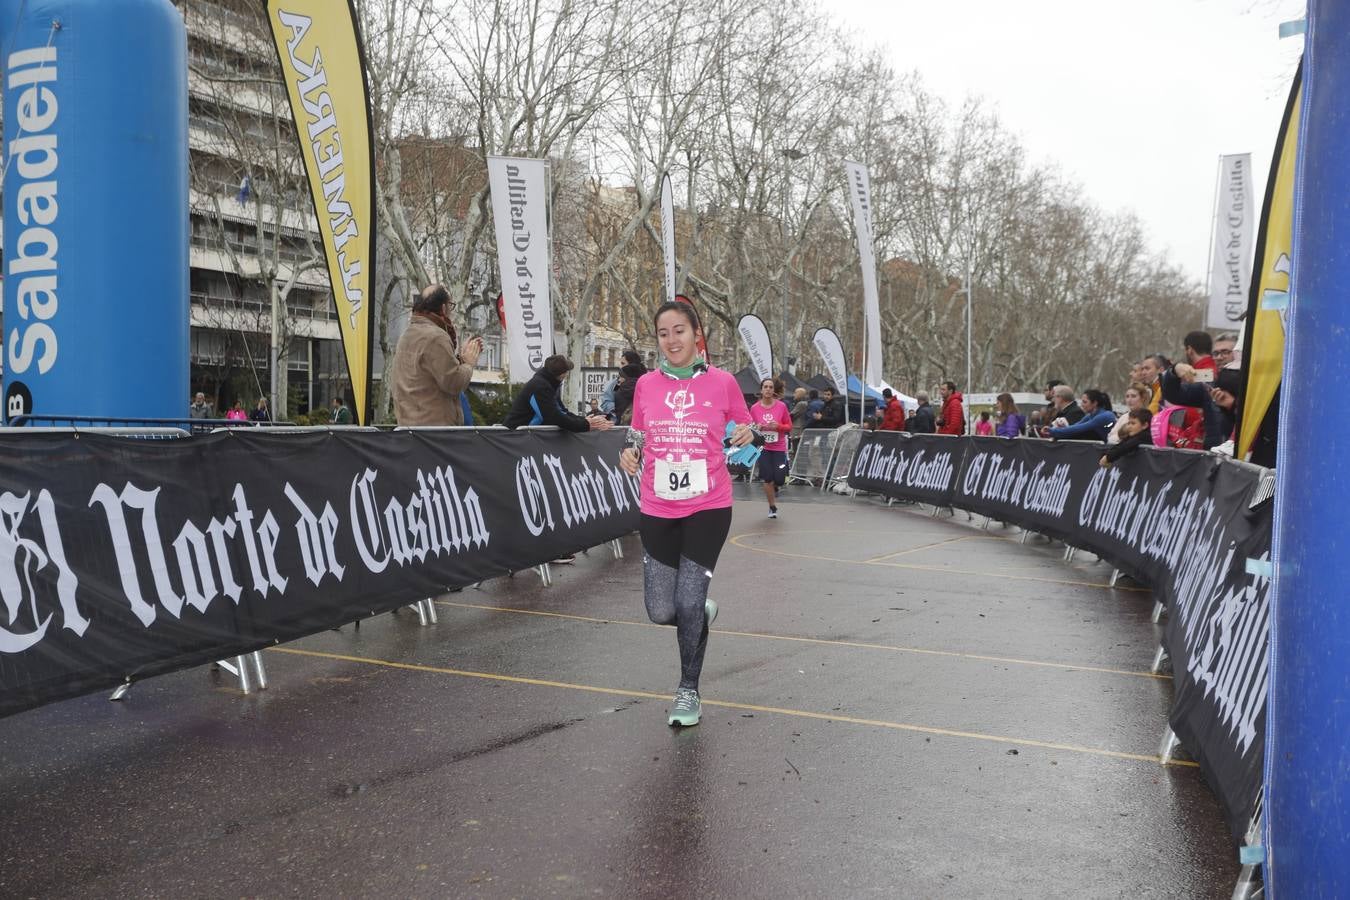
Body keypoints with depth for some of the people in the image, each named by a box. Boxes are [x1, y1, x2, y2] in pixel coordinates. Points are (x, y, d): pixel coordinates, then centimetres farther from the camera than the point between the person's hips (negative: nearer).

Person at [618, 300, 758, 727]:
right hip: (657, 511, 3)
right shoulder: (646, 385, 2)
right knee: (661, 611, 1)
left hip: (708, 508, -2)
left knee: (689, 604, -4)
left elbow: (745, 431, 9)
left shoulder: (722, 382, -3)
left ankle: (688, 691, 18)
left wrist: (747, 435, -14)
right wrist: (630, 453, -7)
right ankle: (701, 613, 38)